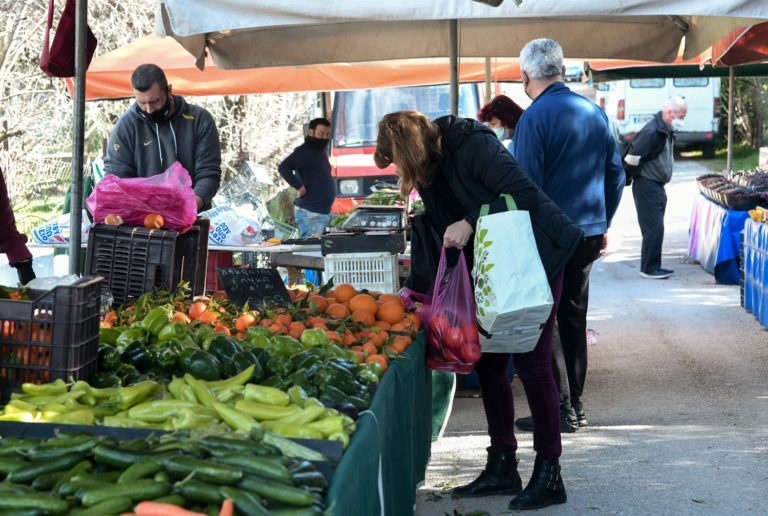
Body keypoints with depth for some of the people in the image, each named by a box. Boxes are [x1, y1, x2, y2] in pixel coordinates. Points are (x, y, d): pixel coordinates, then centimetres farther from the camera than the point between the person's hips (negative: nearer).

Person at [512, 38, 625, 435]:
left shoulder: (534, 118, -14)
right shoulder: (595, 112, 7)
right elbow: (616, 173, 13)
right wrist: (603, 224, 20)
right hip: (589, 232, 7)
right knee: (574, 319, 16)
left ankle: (560, 409, 3)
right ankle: (575, 405, 22)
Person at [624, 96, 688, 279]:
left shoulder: (667, 132, 13)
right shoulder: (651, 132, -20)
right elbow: (632, 158, -23)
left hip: (658, 187, 10)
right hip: (646, 186, -10)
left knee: (656, 228, 13)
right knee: (653, 228, -10)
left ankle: (653, 267, 20)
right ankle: (649, 268, -4)